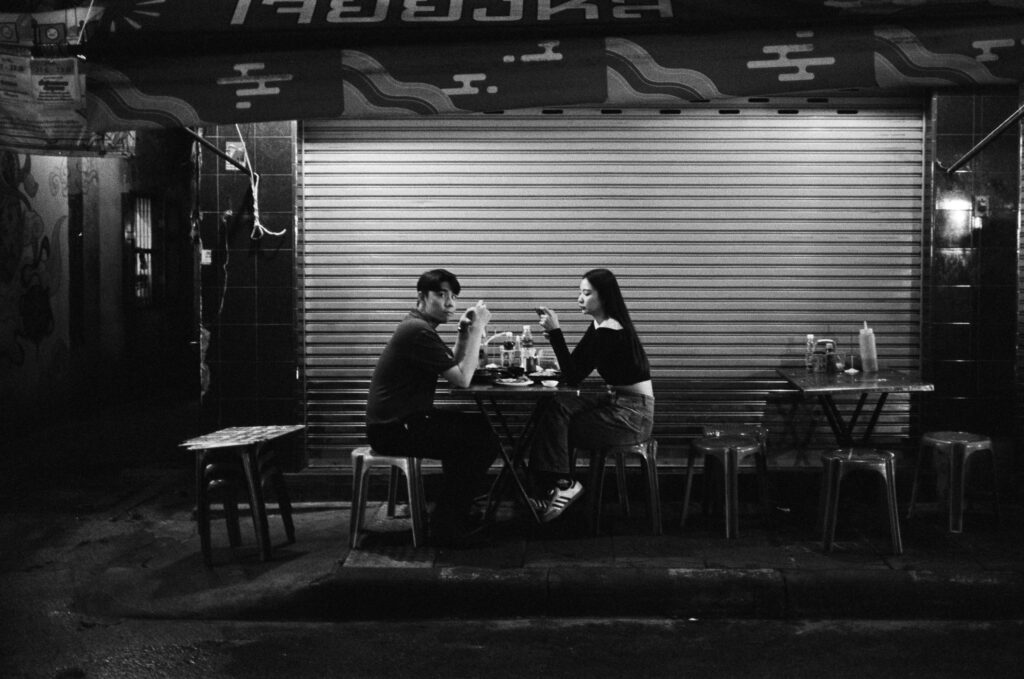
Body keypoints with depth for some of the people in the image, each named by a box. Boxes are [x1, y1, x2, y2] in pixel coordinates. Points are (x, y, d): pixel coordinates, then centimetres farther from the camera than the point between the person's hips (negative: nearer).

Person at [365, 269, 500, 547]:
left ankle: (455, 515, 19)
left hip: (402, 420, 10)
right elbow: (463, 379, -19)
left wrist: (465, 333, 5)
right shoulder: (418, 331, -17)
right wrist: (477, 329, -14)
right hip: (394, 429, -10)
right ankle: (446, 526, -1)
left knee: (482, 427, 14)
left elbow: (453, 367, 17)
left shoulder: (418, 327, 16)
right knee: (485, 441, -12)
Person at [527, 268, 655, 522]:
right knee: (554, 406, -3)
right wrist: (553, 331, -1)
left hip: (631, 415, -9)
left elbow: (573, 377, -20)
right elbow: (575, 369, 9)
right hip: (618, 404, 9)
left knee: (556, 417, -11)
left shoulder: (607, 332, -20)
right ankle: (560, 485, -1)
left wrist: (555, 331, -22)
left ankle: (561, 485, 2)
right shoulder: (600, 326, 10)